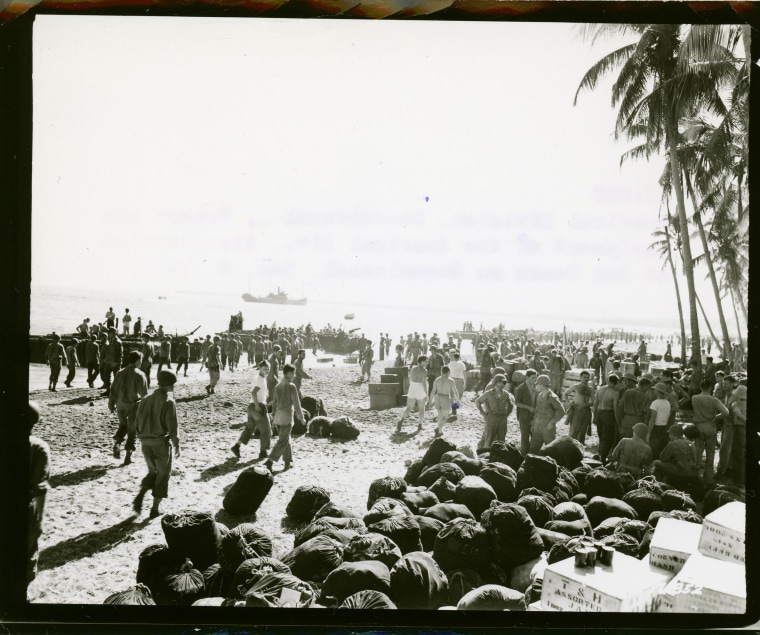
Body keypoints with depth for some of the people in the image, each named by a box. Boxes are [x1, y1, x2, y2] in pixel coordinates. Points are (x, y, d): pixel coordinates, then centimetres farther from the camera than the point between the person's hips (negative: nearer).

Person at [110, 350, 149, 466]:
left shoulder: (120, 373, 3)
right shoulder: (139, 374, -12)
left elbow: (113, 390, 5)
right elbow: (144, 393, -11)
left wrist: (111, 404, 13)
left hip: (120, 405, 4)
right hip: (133, 405, -4)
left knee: (123, 425, 26)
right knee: (132, 430, 7)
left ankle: (116, 443, 3)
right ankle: (128, 456, 8)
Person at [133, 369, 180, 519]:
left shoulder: (146, 400, 5)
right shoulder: (169, 402, -13)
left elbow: (137, 423, 9)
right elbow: (172, 427, -15)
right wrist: (177, 446, -4)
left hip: (145, 443, 5)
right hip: (161, 443, -5)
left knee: (153, 471, 23)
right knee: (163, 474, 11)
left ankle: (140, 497, 4)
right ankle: (155, 508, 12)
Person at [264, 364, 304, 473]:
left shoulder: (277, 386, 9)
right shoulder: (291, 387, -12)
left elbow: (274, 403, 13)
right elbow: (296, 404, -10)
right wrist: (301, 417, -1)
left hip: (278, 417, 7)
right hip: (287, 417, -7)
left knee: (286, 440, 19)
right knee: (282, 442, -5)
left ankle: (288, 462, 23)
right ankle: (270, 461, -17)